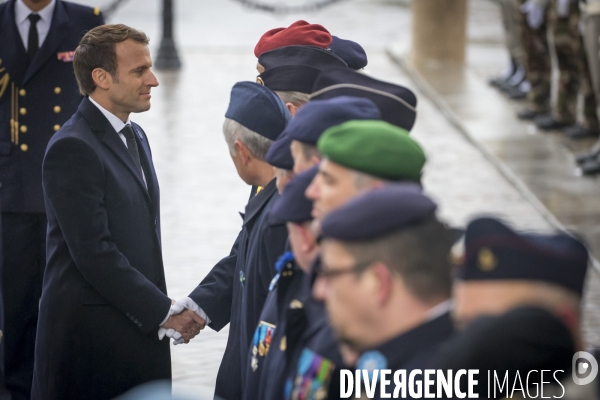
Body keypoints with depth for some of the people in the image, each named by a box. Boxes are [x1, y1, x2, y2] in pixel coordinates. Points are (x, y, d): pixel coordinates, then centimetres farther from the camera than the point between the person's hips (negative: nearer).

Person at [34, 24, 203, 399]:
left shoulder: (134, 136, 15)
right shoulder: (73, 148, -15)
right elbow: (95, 254, -19)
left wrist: (165, 307, 10)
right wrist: (165, 311, -14)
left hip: (138, 329, 8)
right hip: (89, 336, -8)